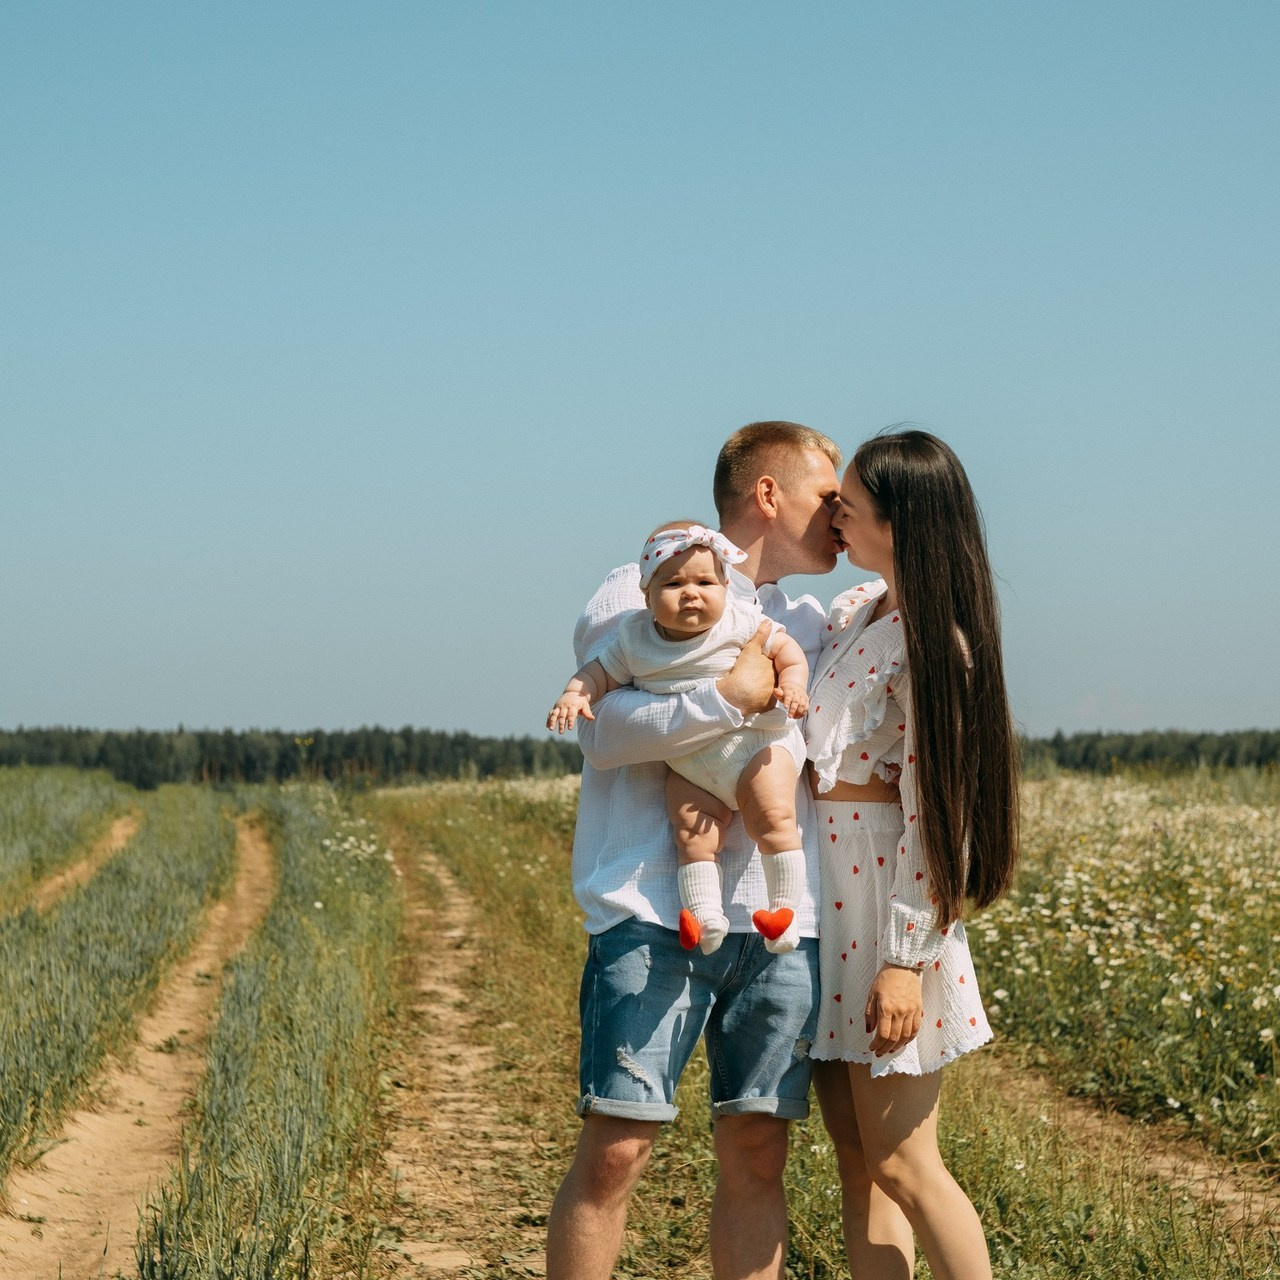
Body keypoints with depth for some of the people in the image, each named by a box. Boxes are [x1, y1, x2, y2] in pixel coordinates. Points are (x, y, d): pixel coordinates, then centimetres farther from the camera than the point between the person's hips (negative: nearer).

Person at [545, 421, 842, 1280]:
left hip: (781, 921, 5)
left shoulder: (810, 624, 23)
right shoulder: (640, 595, 4)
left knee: (757, 1152, 4)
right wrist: (732, 696, -17)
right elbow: (603, 728, -11)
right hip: (654, 917, -5)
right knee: (615, 1150, -8)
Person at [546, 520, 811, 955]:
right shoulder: (635, 640, 3)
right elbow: (601, 671, 10)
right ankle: (705, 918, -10)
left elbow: (787, 649, 3)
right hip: (689, 768, 3)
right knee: (692, 833, -12)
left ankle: (784, 910, -13)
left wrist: (792, 684, -15)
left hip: (756, 744, -3)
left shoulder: (742, 622, -3)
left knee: (773, 817, -18)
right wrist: (574, 694, -10)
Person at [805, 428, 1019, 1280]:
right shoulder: (857, 612, 10)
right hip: (822, 896, 8)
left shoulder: (935, 646, -14)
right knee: (857, 1161, 9)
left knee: (900, 1166, -4)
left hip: (889, 900, -8)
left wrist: (903, 961, -19)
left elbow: (932, 815, -17)